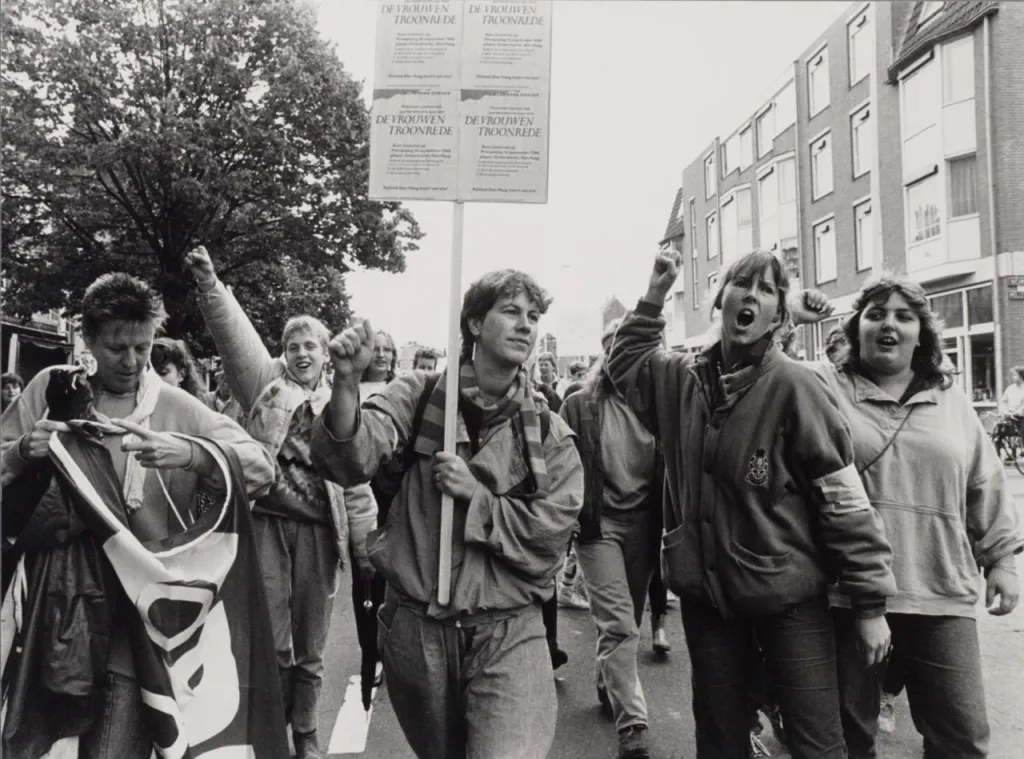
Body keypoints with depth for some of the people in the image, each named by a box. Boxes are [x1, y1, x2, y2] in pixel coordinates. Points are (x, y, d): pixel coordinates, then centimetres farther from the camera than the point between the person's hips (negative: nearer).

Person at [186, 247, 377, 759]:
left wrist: (366, 548, 7)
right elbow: (236, 335, -9)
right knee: (272, 644, 2)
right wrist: (210, 286, -23)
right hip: (266, 523, -1)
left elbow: (356, 483, 9)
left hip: (318, 530, 2)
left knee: (309, 649, 12)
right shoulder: (266, 384, 6)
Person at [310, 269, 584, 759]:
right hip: (415, 626, 1)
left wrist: (475, 494, -16)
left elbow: (549, 535, -7)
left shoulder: (549, 433, -1)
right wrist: (347, 381, -36)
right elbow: (350, 462, -20)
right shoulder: (418, 395, -3)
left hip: (507, 632, 0)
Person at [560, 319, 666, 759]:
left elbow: (665, 468, 4)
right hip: (598, 523, -3)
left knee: (627, 621, 15)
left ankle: (608, 686, 40)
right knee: (619, 624, -7)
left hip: (642, 523, 3)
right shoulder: (579, 406, -3)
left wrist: (662, 524, -1)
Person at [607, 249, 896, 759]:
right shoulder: (680, 378, 1)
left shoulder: (793, 386, -14)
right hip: (706, 592, 4)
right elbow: (625, 360, 22)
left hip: (789, 596, -4)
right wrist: (655, 295, 10)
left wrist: (870, 601, -12)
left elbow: (844, 498, -13)